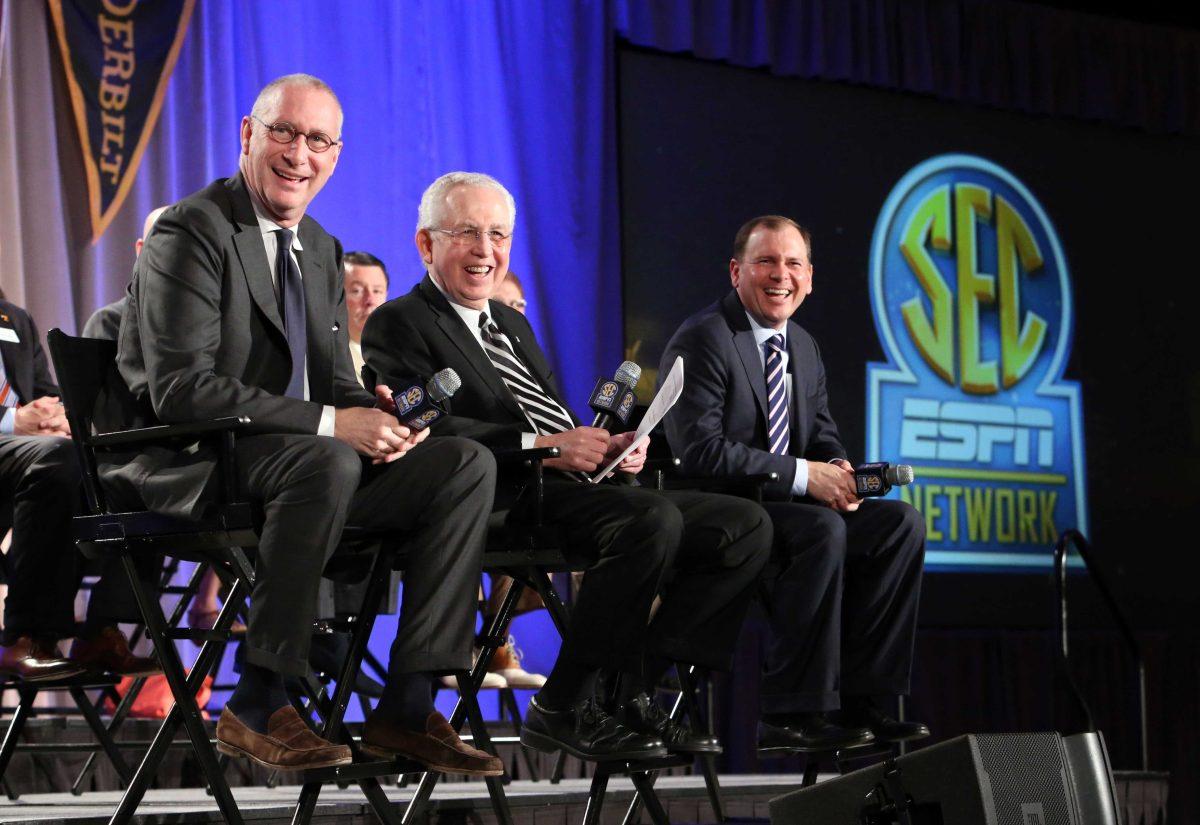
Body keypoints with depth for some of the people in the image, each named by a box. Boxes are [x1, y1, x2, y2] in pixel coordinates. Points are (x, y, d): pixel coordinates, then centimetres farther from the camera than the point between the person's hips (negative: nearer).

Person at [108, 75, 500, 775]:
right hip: (190, 467, -8)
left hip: (312, 458, 8)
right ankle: (257, 708, -28)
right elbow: (181, 389, -21)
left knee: (469, 462, -10)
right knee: (328, 464, -37)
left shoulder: (322, 251, 17)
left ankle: (407, 708, -14)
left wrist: (379, 413, -10)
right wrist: (330, 423, -25)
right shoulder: (191, 233, -10)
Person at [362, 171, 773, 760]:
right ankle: (564, 708, -21)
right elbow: (428, 430, -13)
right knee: (654, 520, -33)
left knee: (746, 525, -5)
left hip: (586, 490, 9)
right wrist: (541, 446, -20)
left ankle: (628, 687, -10)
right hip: (507, 504, -9)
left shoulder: (514, 326, 30)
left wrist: (615, 447, 2)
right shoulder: (399, 325, 3)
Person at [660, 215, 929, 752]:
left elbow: (824, 440, 17)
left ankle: (856, 700, -10)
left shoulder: (802, 347, 16)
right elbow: (702, 452, -21)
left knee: (901, 523, -10)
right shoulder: (702, 340, -12)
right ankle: (790, 716, -29)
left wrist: (838, 472, -9)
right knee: (822, 529, -33)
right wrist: (803, 476, -24)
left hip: (782, 506, 9)